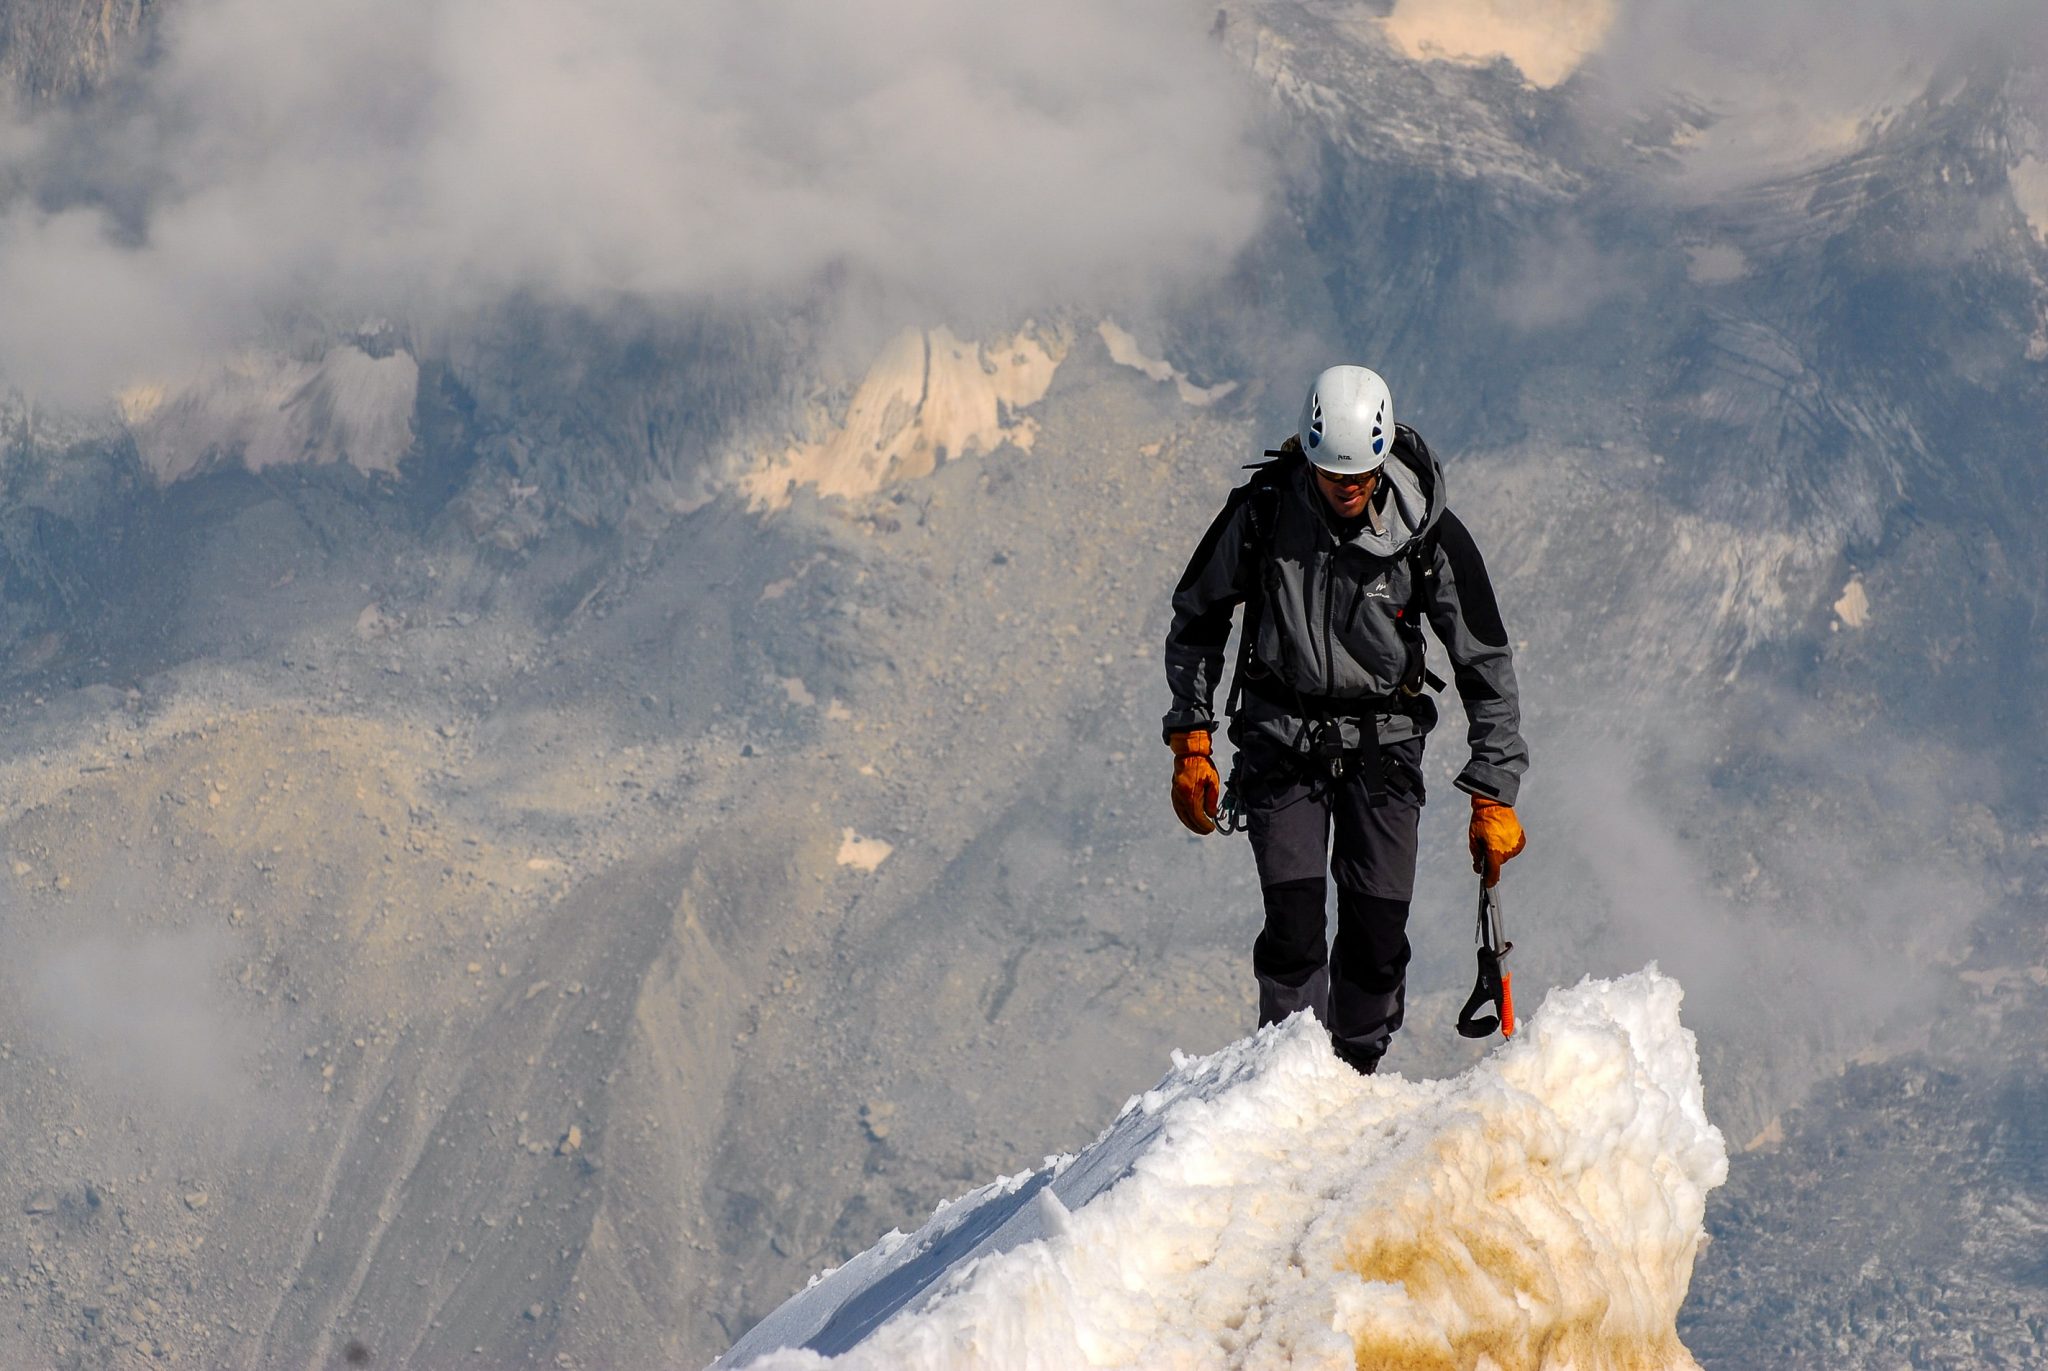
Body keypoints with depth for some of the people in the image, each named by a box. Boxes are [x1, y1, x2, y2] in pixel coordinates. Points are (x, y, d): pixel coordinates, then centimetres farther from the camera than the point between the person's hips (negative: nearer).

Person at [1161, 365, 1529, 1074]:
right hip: (1282, 741, 0)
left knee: (1379, 932, -5)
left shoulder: (1429, 535, -15)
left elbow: (1487, 665, -6)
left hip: (1382, 743, 0)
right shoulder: (1262, 511, -13)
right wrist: (1191, 742, 0)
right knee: (1294, 925, -13)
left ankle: (1356, 1074, 16)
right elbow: (1196, 619, 3)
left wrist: (1494, 796, -7)